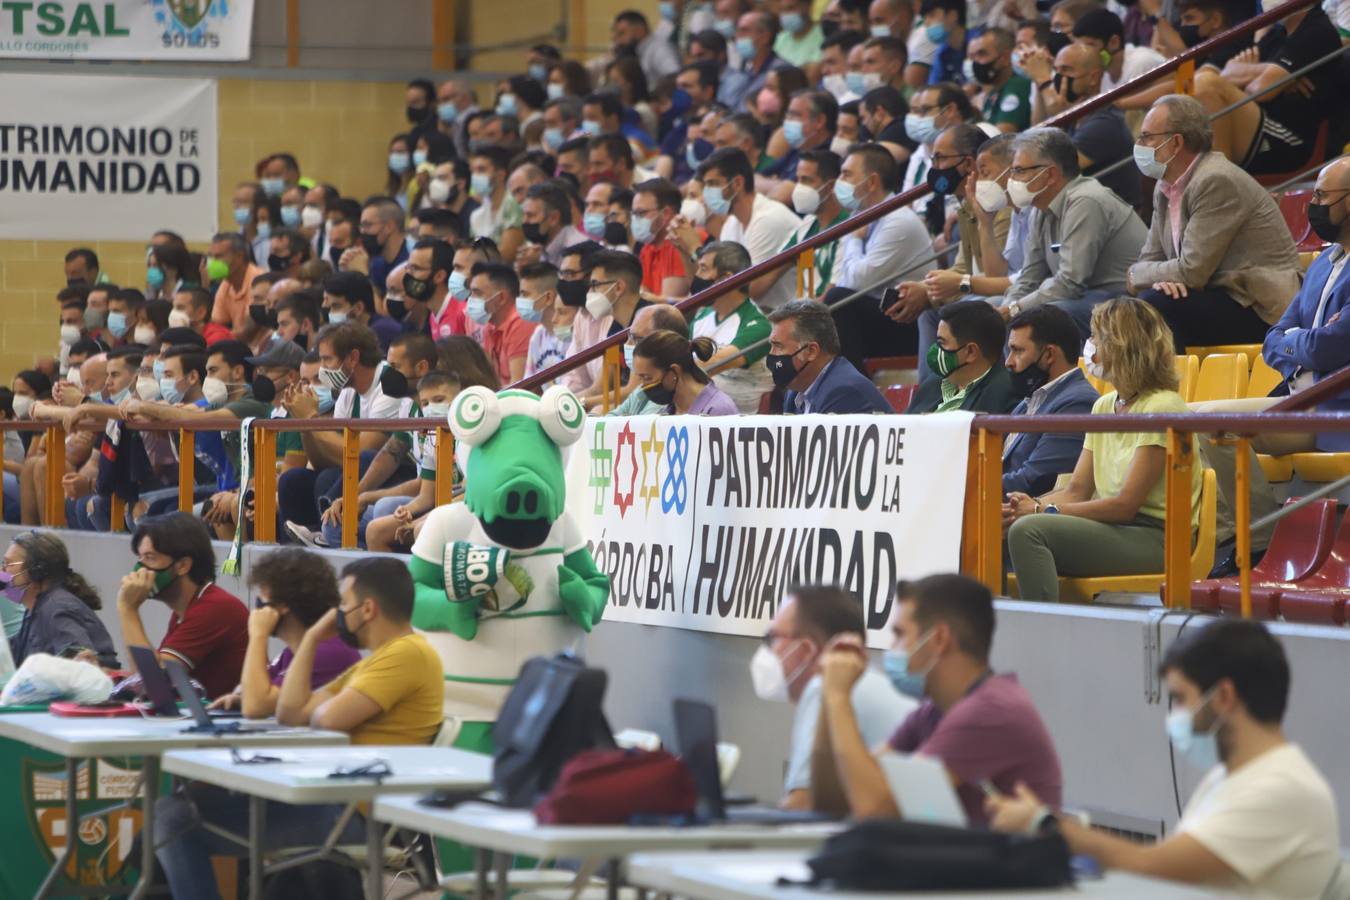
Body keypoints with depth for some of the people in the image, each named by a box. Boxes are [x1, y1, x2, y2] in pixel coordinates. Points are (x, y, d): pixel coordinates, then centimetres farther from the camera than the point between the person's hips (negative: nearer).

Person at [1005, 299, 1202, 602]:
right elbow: (1077, 490, 13)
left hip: (1156, 540, -8)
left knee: (1029, 530, -27)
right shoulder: (1104, 407, 16)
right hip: (1112, 528, 8)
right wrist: (1034, 504, -9)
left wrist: (1040, 510, -14)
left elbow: (1125, 504, -14)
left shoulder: (1161, 407, -11)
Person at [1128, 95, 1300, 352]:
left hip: (1260, 310, -9)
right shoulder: (1166, 188, 11)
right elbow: (1150, 258, 12)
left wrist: (1134, 275, -5)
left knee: (1154, 305, -25)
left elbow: (1192, 271, -20)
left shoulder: (1216, 181, -17)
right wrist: (1160, 279, -12)